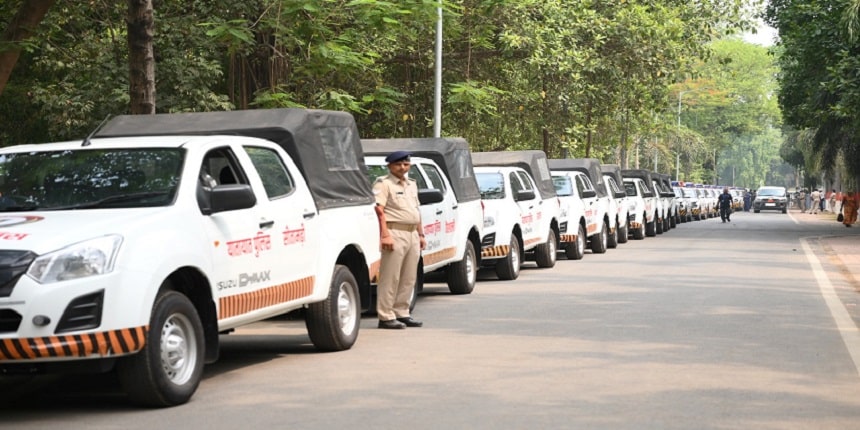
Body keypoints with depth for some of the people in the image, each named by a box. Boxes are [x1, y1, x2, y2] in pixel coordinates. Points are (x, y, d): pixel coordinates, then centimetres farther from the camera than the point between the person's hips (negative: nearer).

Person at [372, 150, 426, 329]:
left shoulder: (412, 184, 22)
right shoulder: (383, 184, -4)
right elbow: (379, 210, -14)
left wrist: (420, 234, 22)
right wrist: (385, 234, -22)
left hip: (412, 234, 8)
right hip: (395, 233, -8)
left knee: (409, 278, 10)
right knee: (390, 278, -9)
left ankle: (402, 313, 18)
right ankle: (386, 316, -7)